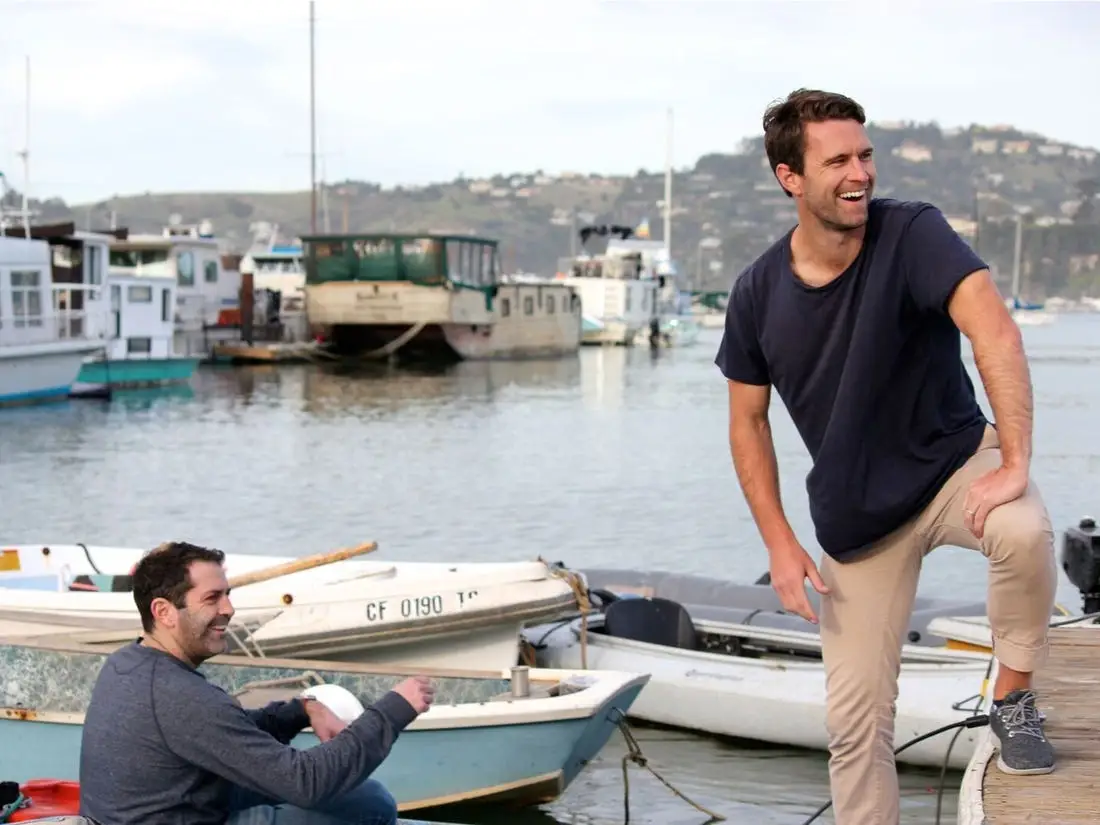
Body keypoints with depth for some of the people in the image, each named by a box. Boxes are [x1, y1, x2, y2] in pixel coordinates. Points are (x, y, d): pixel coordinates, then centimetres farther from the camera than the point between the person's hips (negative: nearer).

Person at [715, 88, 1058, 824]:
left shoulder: (912, 233, -19)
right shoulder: (758, 293, -9)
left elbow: (995, 330, -32)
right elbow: (748, 421, 2)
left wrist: (1015, 464, -41)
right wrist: (780, 544, -5)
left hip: (952, 460, -2)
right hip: (855, 509, 3)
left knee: (1025, 530, -37)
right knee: (855, 715, 2)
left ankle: (1014, 700, -11)